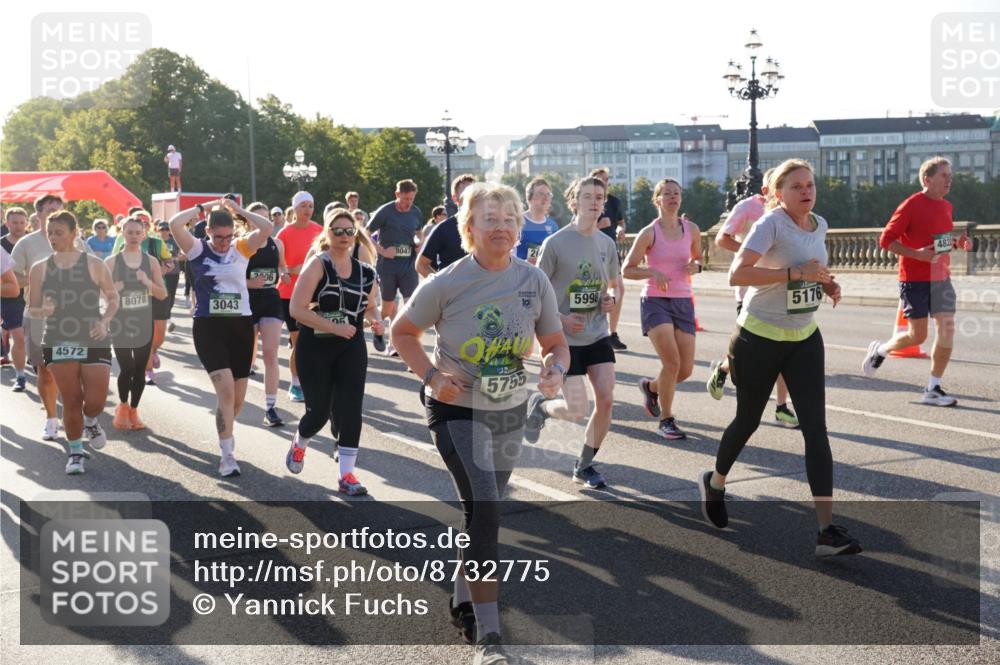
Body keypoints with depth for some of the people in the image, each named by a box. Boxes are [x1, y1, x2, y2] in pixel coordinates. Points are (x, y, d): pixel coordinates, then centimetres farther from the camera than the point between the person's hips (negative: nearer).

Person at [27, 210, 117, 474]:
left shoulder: (94, 265, -2)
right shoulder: (40, 269, 2)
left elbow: (113, 298, 7)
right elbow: (32, 308, 8)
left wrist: (105, 321, -11)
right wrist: (43, 311, -16)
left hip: (93, 342, -1)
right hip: (58, 343, 1)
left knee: (95, 401, -5)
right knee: (71, 401, 1)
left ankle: (90, 422, 32)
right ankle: (75, 452, 19)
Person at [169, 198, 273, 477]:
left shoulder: (241, 248, 5)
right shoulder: (198, 249, -1)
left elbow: (267, 228, -10)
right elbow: (175, 224, -16)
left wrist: (237, 209, -3)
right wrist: (205, 206, -6)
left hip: (241, 325, 3)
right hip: (208, 327, -3)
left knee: (238, 397, 10)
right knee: (226, 391, -16)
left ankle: (225, 434, 39)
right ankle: (227, 456, -11)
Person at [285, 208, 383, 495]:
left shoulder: (366, 272, 4)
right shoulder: (318, 265, -11)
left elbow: (369, 306, 20)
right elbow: (297, 308, -18)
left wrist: (374, 320, -3)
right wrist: (334, 327, -24)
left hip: (351, 348, 4)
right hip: (316, 348, -3)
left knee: (350, 409, -4)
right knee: (319, 410, 4)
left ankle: (347, 474, 2)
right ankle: (299, 444, 38)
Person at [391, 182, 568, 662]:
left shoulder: (534, 281, -6)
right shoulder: (447, 284, -14)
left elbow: (556, 344, 3)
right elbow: (402, 332, -1)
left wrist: (555, 371, -20)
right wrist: (432, 376, -15)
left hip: (510, 412, 5)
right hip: (456, 410, -4)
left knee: (482, 511, 18)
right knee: (484, 511, -18)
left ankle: (463, 604, 40)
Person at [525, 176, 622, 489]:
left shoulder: (607, 244, 5)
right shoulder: (555, 243, -11)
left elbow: (615, 284, 19)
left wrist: (612, 299, -3)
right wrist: (561, 319, -17)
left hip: (598, 335, 5)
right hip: (566, 338, -5)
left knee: (606, 399, -5)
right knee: (577, 411, -9)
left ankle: (584, 465, 15)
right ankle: (539, 405, 26)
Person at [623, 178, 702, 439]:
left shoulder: (692, 230, 4)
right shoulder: (649, 233, -6)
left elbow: (698, 258, 21)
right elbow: (627, 270, -3)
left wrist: (696, 266, -3)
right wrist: (653, 273, -20)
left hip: (683, 302, 5)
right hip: (655, 301, -4)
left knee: (686, 369, 1)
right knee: (672, 362, -18)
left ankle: (651, 386, 34)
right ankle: (666, 420, -1)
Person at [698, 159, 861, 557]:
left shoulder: (819, 225, 5)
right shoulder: (771, 223, -17)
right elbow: (736, 274, -28)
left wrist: (827, 284, 3)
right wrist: (796, 273, -31)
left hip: (804, 338, 5)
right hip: (759, 338, -5)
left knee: (815, 428, -7)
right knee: (748, 421, 11)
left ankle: (827, 530, -10)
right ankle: (714, 483, 43)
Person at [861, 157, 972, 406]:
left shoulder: (946, 206, 11)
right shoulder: (911, 206, -13)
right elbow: (886, 240, -13)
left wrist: (958, 243, 2)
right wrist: (916, 254, -23)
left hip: (941, 278, 7)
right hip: (915, 280, -7)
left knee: (947, 330, -3)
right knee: (917, 335, -1)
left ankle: (933, 389, 6)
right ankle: (880, 350, 30)